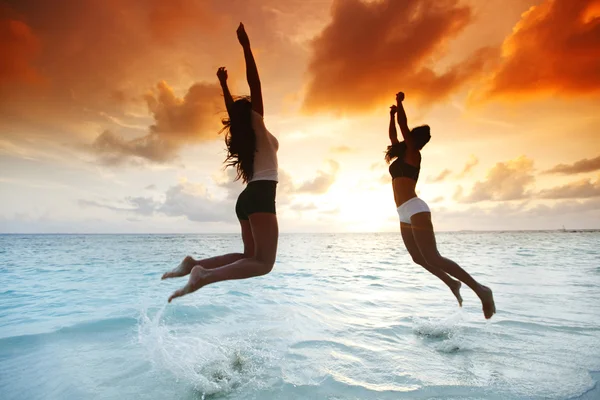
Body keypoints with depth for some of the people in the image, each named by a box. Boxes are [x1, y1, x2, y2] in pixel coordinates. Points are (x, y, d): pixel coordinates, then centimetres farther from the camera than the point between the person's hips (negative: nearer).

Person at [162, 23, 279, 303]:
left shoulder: (242, 133, 20)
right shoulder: (256, 124, 4)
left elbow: (233, 110, 36)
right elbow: (254, 85, -2)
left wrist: (223, 83, 45)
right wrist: (246, 46, 1)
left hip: (248, 197, 9)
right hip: (261, 196, -9)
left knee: (251, 255, 12)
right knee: (263, 263, -13)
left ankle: (196, 264, 1)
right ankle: (205, 275, -28)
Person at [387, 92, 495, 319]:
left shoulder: (413, 154, -1)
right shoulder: (403, 156, 21)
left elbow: (403, 126, -5)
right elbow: (393, 135, 33)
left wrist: (399, 102, 6)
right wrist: (392, 114, 32)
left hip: (415, 210, -9)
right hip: (405, 215, 9)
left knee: (433, 258, -12)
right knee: (419, 258, 13)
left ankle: (480, 289, -5)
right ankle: (452, 283, 25)